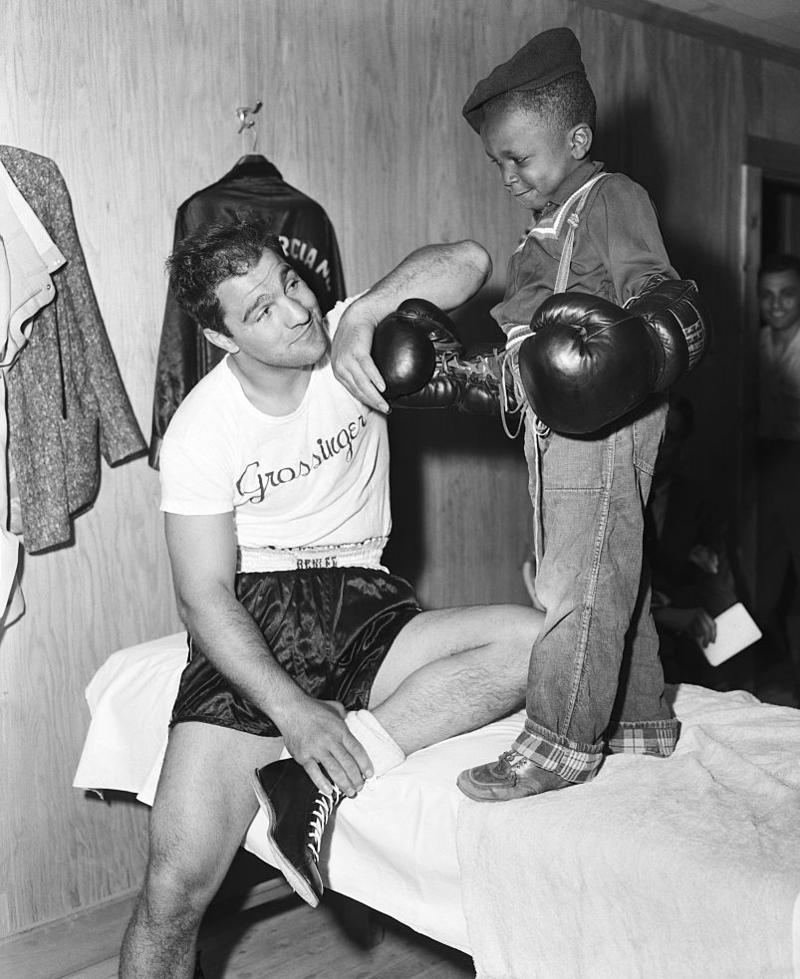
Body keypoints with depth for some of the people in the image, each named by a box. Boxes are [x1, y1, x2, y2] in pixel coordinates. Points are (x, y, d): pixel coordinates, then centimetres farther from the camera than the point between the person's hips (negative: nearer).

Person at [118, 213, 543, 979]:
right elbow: (204, 596, -11)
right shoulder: (199, 430, -8)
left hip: (361, 602, 4)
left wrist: (362, 314, -21)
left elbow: (468, 261, -10)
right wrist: (291, 709, -24)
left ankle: (316, 777, -21)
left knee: (530, 641, -24)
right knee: (178, 881, -17)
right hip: (255, 615, -3)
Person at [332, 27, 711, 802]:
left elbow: (654, 287, -18)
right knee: (612, 575, 15)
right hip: (558, 420, 10)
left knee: (579, 580, -6)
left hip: (606, 418, -9)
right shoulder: (547, 231, 21)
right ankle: (640, 718, 28)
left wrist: (648, 337, -37)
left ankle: (559, 745, 3)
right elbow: (516, 315, 25)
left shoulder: (613, 198, -6)